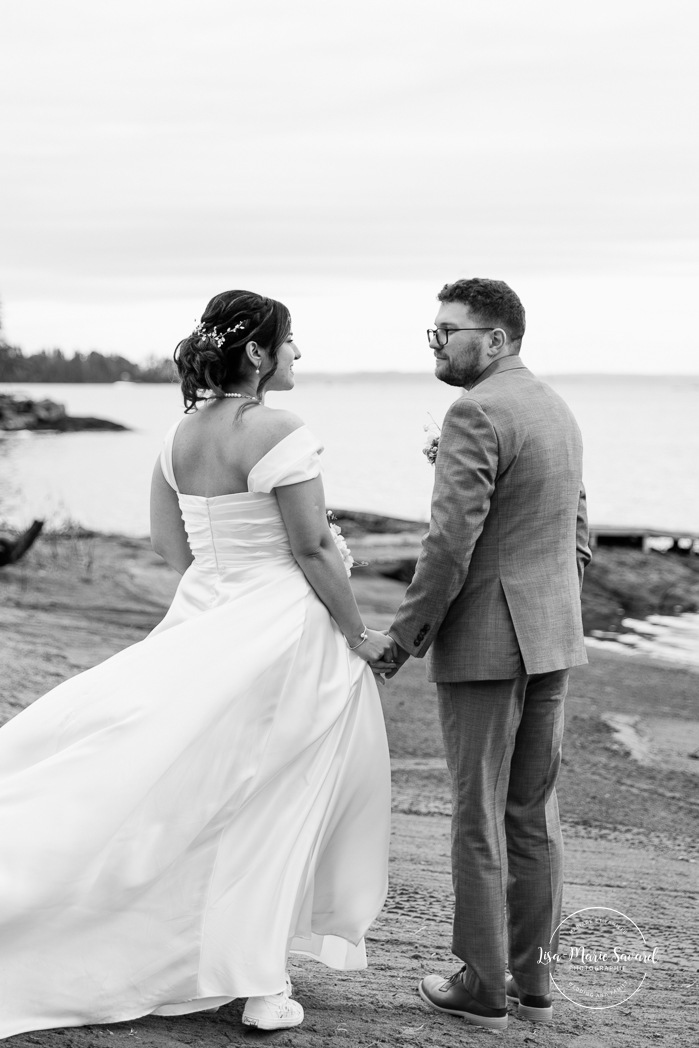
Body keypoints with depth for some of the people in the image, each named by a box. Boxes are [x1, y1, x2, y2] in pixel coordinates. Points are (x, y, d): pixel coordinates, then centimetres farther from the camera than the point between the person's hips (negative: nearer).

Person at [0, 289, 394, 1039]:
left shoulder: (181, 434, 5)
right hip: (281, 631, -6)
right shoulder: (279, 434, -17)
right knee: (271, 806, 5)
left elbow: (168, 543, 10)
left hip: (204, 628, 7)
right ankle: (259, 985, 12)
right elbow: (313, 550, -17)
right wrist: (357, 634, -7)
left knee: (202, 798, 17)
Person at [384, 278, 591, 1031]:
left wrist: (404, 638, -12)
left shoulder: (477, 413, -15)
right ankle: (532, 978, 21)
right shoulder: (556, 411, 13)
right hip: (552, 643, 9)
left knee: (479, 818, 1)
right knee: (533, 812, 13)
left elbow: (451, 543, -20)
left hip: (483, 643, -9)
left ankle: (484, 987, 9)